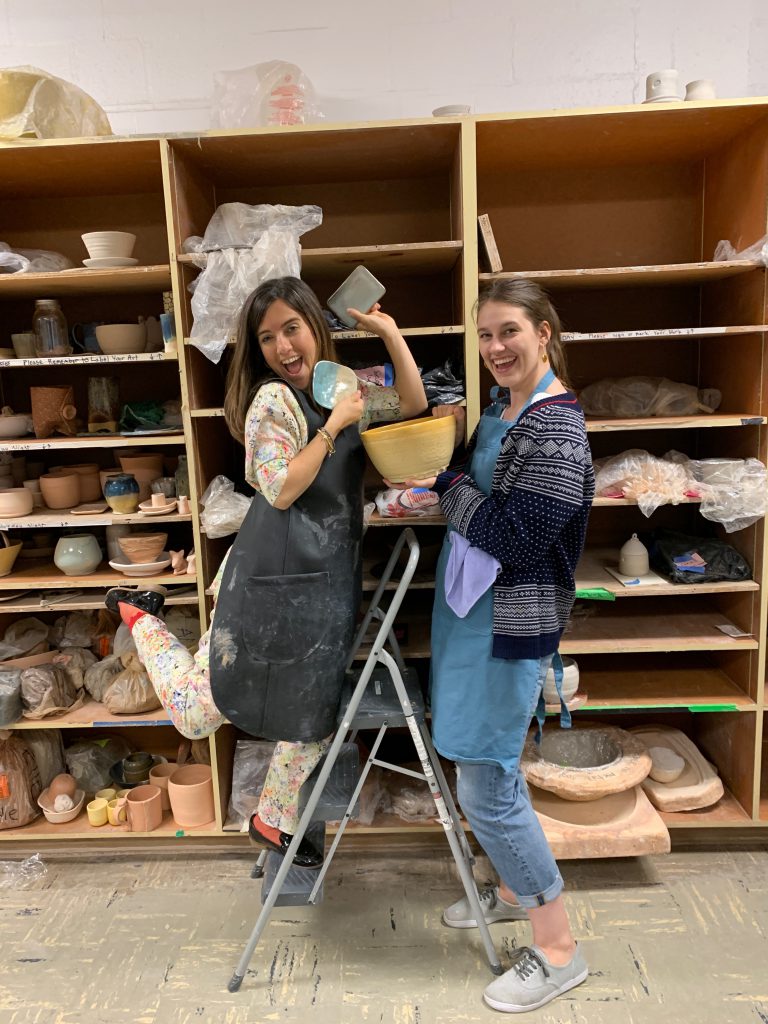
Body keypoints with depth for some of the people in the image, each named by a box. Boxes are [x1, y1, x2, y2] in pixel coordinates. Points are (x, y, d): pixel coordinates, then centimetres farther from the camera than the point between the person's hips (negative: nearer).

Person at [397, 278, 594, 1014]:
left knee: (486, 788, -1)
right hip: (470, 612, 9)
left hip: (508, 627, -9)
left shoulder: (554, 427, -18)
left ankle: (558, 950, 20)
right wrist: (444, 482, 0)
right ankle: (514, 889, 44)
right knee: (487, 768, 21)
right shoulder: (501, 409, 10)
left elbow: (513, 537, -23)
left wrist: (447, 484, -13)